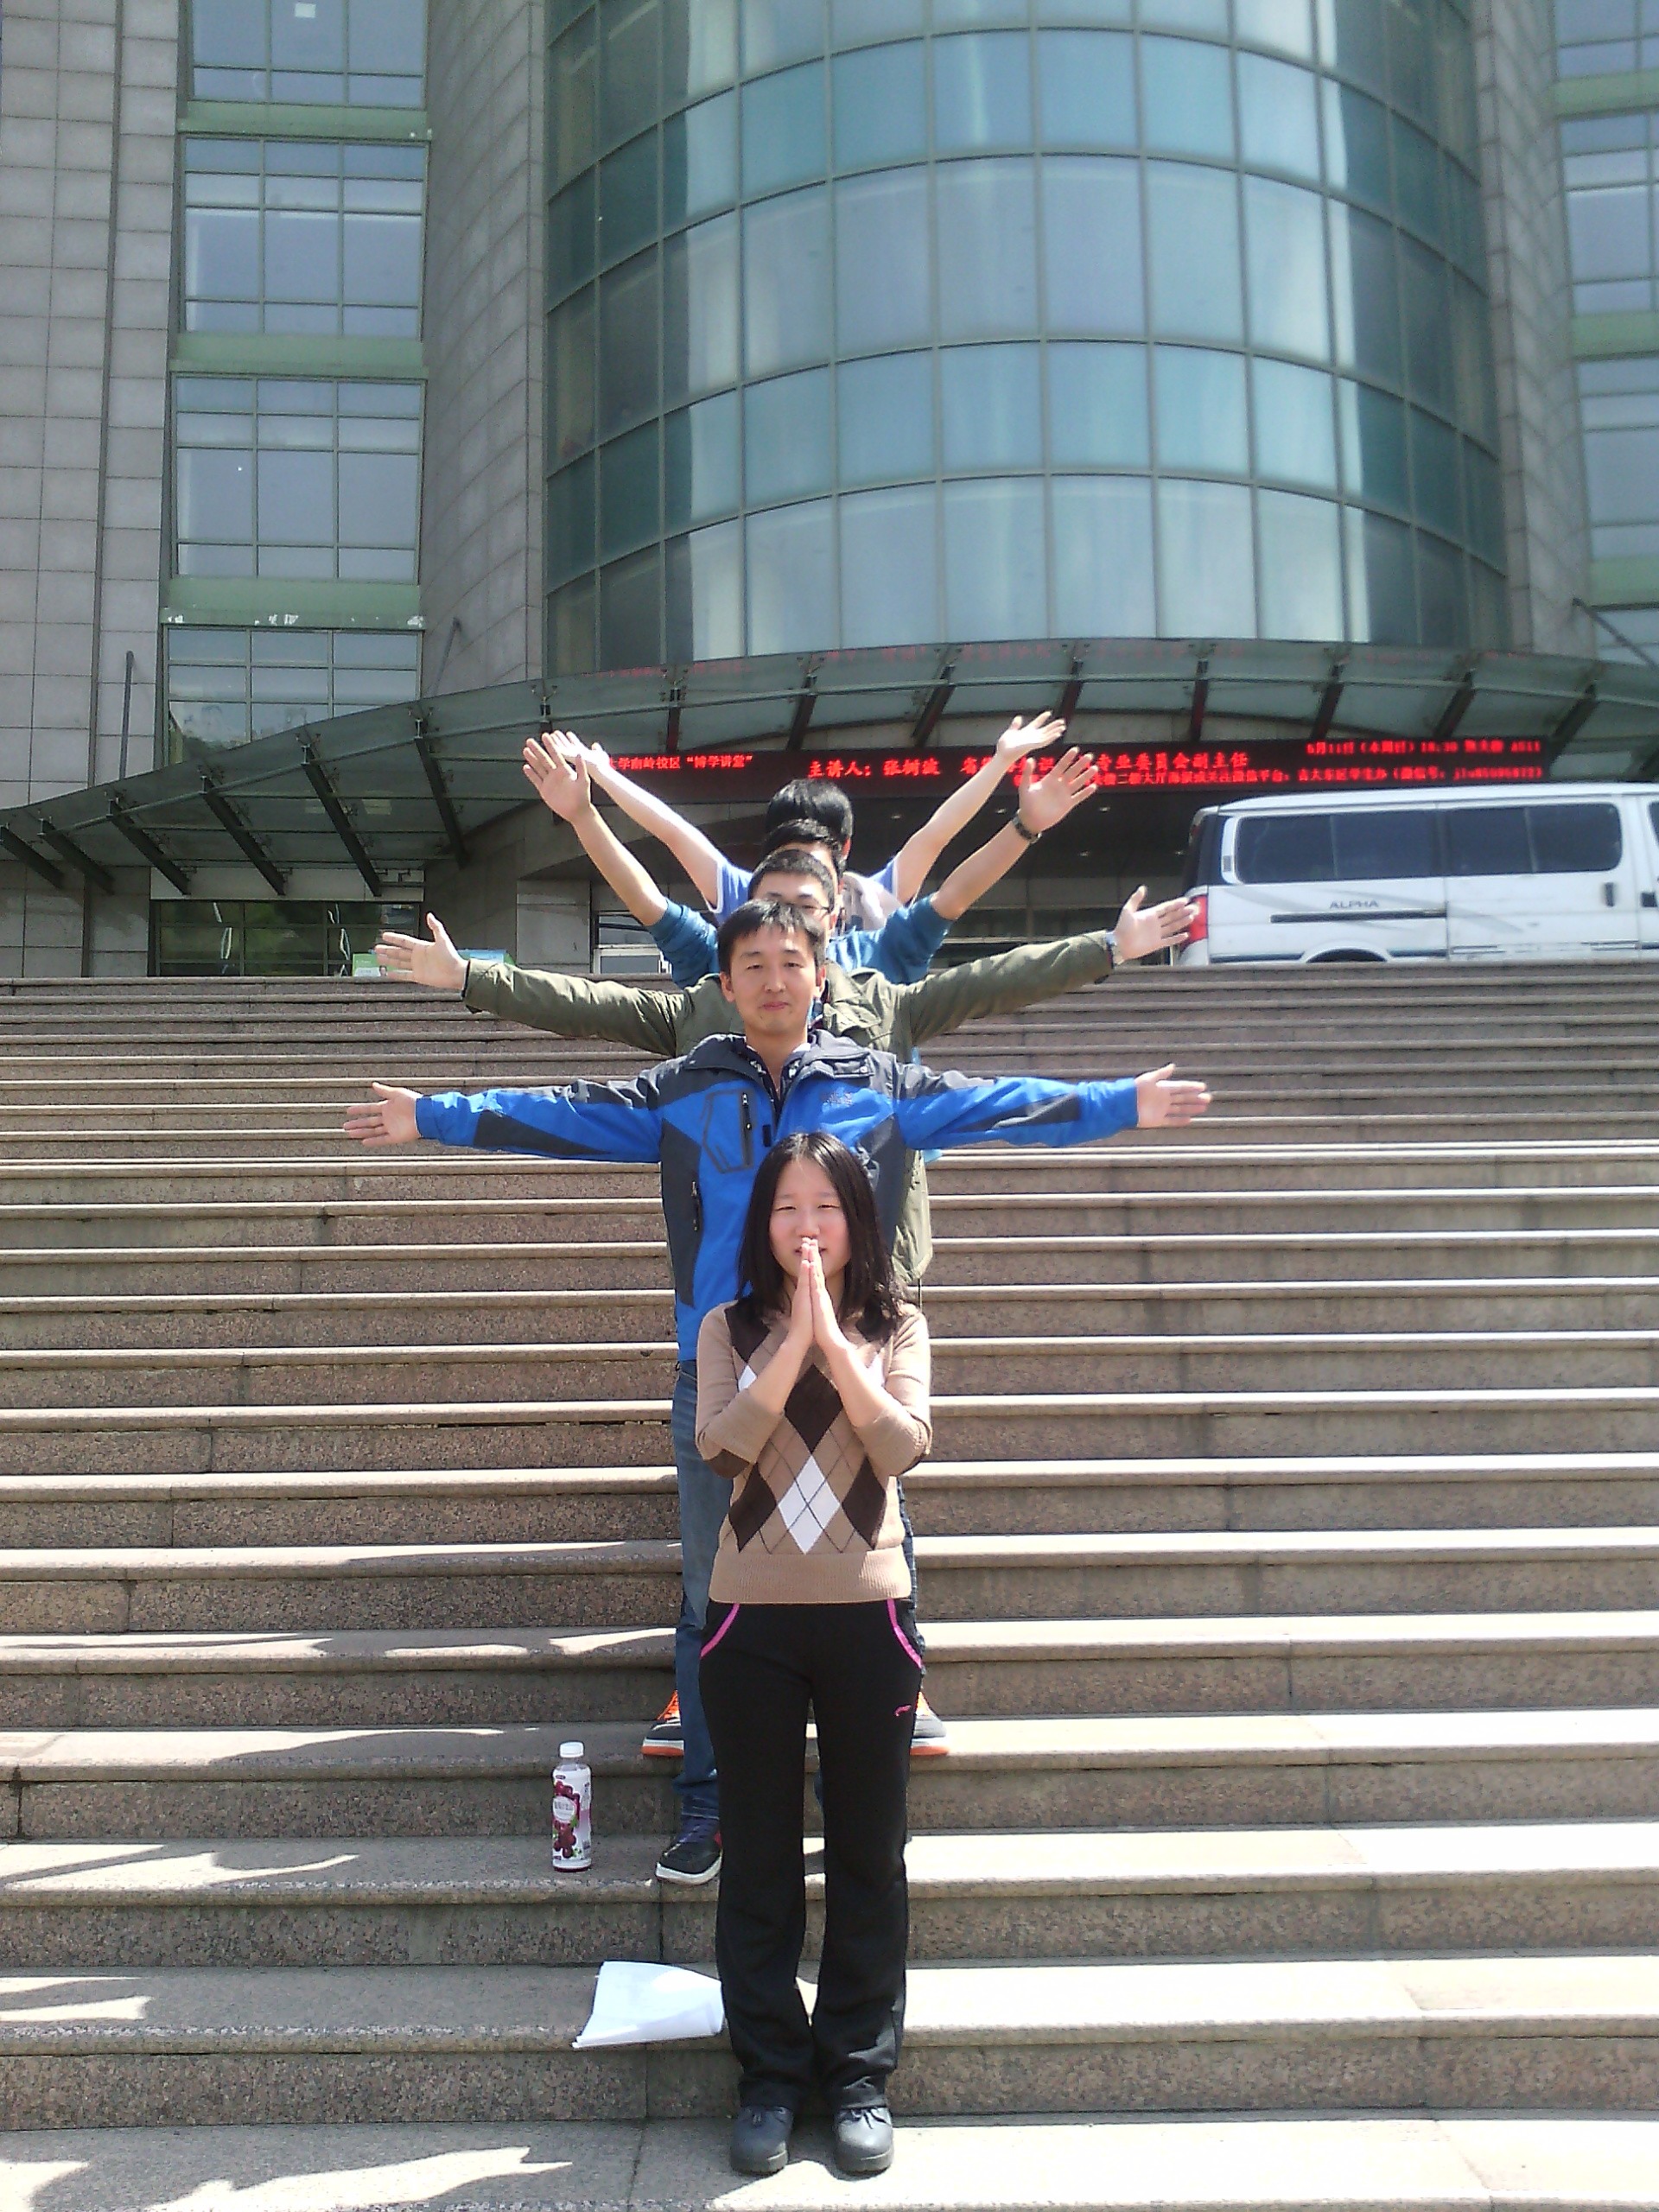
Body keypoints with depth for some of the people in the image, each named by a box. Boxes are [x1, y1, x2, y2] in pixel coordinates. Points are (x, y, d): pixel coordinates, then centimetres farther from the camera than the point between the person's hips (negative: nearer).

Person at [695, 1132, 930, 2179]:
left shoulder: (896, 1326, 4)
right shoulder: (730, 1328, 4)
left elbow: (904, 1444, -12)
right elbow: (722, 1446, -12)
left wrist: (831, 1336, -16)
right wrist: (795, 1338, -16)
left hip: (868, 1612, 0)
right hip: (753, 1616, 0)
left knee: (869, 1855, 9)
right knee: (759, 1858, 9)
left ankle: (860, 2076, 25)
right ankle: (770, 2076, 25)